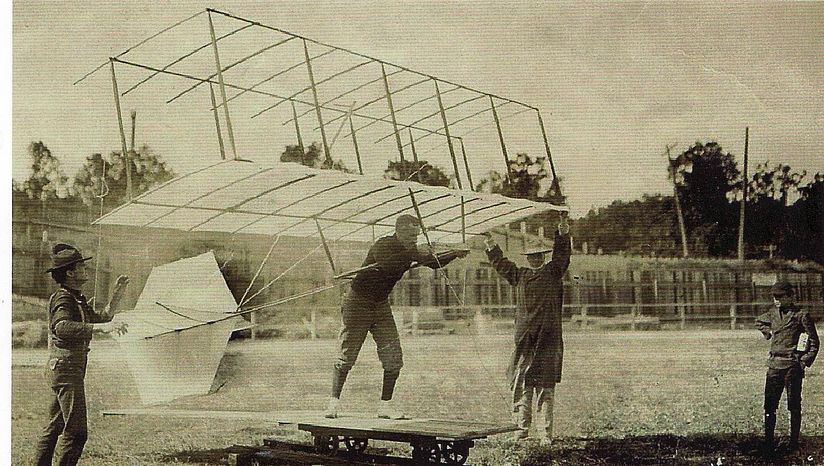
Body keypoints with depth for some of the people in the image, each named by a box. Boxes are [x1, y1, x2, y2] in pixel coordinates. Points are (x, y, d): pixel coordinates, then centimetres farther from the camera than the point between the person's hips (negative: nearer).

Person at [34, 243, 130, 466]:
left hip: (62, 371, 11)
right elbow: (62, 327, -35)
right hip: (66, 369, -11)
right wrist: (101, 327, -43)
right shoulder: (62, 299, -15)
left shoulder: (78, 299, 17)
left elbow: (100, 319, 27)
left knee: (55, 426, 17)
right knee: (76, 431, -11)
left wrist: (117, 294, 20)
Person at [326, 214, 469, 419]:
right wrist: (412, 255, -40)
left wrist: (455, 254, -9)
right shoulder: (383, 246, -21)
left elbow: (434, 263, 7)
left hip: (381, 305, 7)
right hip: (358, 303, -7)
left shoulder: (410, 250, 1)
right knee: (347, 356, -2)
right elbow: (386, 265, -41)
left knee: (394, 359, -4)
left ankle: (385, 405, 3)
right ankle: (333, 401, 10)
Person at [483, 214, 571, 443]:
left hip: (548, 337, -3)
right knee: (522, 382, 0)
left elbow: (562, 252, -3)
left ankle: (547, 432, 2)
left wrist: (563, 228, -13)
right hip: (525, 337, 3)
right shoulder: (520, 275, 16)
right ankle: (522, 428, 5)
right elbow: (501, 263, 26)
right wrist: (490, 242, 26)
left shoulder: (552, 272, 7)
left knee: (545, 384, -1)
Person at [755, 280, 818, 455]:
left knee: (794, 406, 4)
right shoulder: (773, 313, 11)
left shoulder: (801, 316, -5)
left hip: (793, 366, -5)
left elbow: (814, 342, -2)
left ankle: (794, 443, 12)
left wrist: (805, 362, -10)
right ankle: (768, 442, 8)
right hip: (774, 365, 5)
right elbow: (758, 321, 33)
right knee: (769, 405, 2)